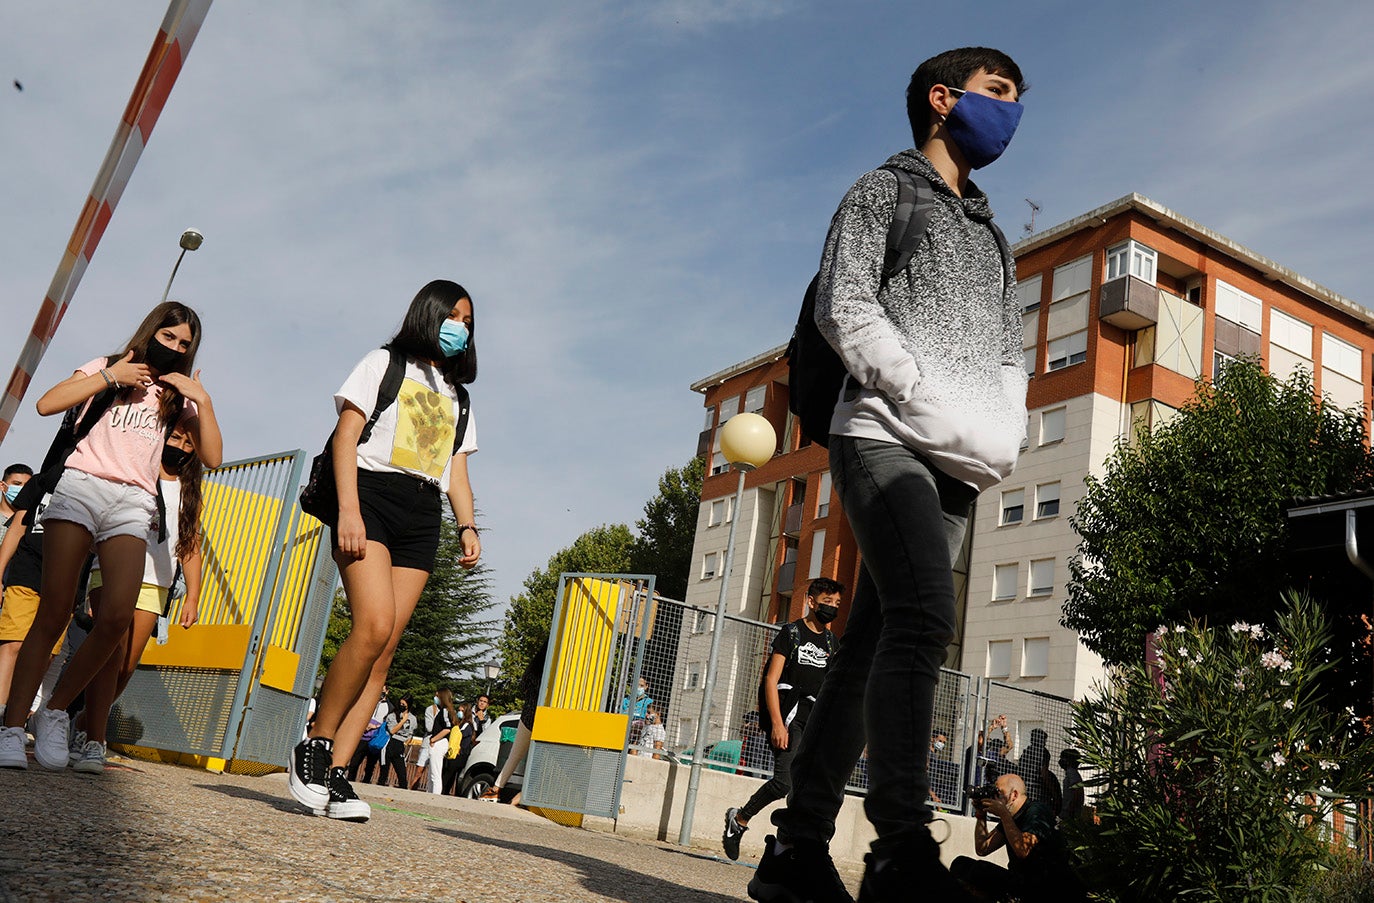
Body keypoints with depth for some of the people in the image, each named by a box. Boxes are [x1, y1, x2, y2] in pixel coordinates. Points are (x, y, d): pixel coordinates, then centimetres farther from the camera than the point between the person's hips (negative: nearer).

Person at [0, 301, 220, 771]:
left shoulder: (180, 397, 22)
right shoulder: (107, 367, 19)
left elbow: (212, 457, 9)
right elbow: (47, 404, 3)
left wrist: (201, 399, 1)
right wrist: (110, 375, 1)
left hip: (132, 504, 1)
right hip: (81, 486, -1)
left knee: (117, 618, -18)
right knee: (53, 614, -10)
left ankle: (55, 710, 0)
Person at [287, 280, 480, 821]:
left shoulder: (457, 395, 27)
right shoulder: (384, 364, 11)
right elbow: (345, 437, 1)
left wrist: (467, 526, 4)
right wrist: (348, 510, -13)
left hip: (422, 517, 5)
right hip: (373, 496, -5)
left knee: (383, 652, -6)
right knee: (374, 627, -23)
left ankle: (335, 771, -6)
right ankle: (314, 747, -8)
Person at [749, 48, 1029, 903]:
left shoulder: (993, 237, 32)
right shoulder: (882, 191, 13)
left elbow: (1011, 351, 25)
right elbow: (844, 307, -2)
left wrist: (1002, 432, 2)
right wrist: (934, 406, -13)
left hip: (955, 467, 6)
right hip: (884, 434, -6)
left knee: (873, 646, 0)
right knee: (924, 616, -26)